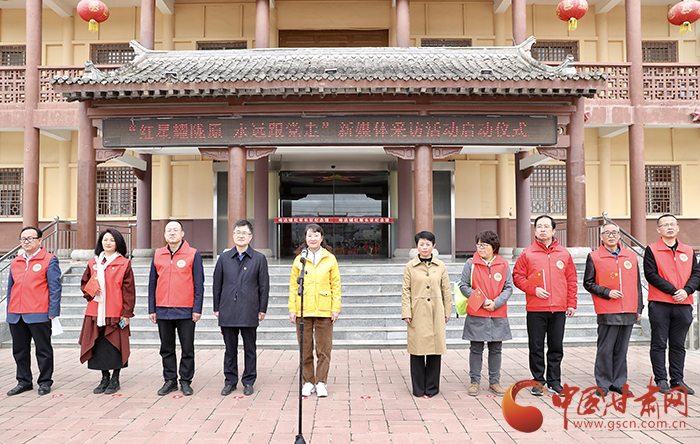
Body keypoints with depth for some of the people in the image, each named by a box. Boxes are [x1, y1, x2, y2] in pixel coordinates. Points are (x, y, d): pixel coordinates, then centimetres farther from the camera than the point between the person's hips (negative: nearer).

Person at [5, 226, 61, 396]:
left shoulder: (49, 260, -3)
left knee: (43, 350, 4)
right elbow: (11, 288, 19)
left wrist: (53, 311, -11)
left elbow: (55, 287, -6)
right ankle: (24, 381, 26)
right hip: (16, 315, 6)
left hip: (39, 315, -6)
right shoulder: (15, 262, 14)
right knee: (20, 350, 13)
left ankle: (45, 382, 15)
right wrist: (10, 311, 14)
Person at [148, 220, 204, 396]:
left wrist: (197, 309, -8)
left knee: (187, 348, 5)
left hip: (185, 311, -3)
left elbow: (199, 284, -2)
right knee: (166, 348, 11)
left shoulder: (193, 254, -2)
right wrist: (151, 309, 7)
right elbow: (152, 283, 12)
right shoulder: (158, 255, 9)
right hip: (163, 311, 3)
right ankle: (170, 380, 24)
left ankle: (186, 381, 17)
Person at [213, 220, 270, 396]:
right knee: (230, 349, 10)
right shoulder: (224, 258, 8)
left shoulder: (259, 259, 2)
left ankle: (248, 382, 19)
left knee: (250, 349, 7)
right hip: (228, 312, 2)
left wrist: (262, 309, -1)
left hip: (249, 312, -1)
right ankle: (230, 381, 22)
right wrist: (217, 308, 7)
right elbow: (217, 285, 11)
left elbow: (264, 286, 3)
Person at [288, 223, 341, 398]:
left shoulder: (330, 259, 4)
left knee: (324, 348, 2)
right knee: (305, 349, 7)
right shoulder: (299, 259, 5)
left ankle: (321, 382, 14)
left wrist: (336, 308, -3)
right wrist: (292, 309, 0)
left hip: (324, 311, -1)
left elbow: (336, 285, 4)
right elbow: (293, 286, 6)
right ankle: (308, 382, 20)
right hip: (303, 311, 1)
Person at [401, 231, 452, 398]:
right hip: (417, 313, -1)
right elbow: (405, 291, 1)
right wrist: (406, 313, -6)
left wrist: (447, 312, 8)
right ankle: (418, 388, 15)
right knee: (417, 349, 2)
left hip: (435, 313, 1)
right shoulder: (410, 266, 2)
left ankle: (432, 387, 19)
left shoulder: (440, 266, 6)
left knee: (435, 348, 5)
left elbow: (446, 291, 10)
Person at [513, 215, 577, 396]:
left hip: (559, 309, 2)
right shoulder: (527, 254, 1)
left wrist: (571, 303, 5)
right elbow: (517, 277, 1)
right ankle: (538, 381, 16)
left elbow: (571, 279, 10)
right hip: (535, 309, -2)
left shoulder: (564, 254, 7)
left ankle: (554, 380, 22)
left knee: (556, 347, 10)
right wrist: (533, 289, -13)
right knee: (536, 347, 4)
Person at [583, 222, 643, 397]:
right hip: (607, 312, -4)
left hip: (629, 312, 4)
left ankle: (619, 383, 20)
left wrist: (639, 308, 13)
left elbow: (637, 283, 16)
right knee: (605, 349, -1)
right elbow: (588, 283, 1)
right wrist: (607, 292, -12)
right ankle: (603, 384, 9)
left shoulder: (631, 256, 12)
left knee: (622, 349, 10)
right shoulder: (594, 257, 1)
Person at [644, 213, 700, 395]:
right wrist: (673, 290, -14)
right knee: (659, 344, 2)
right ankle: (661, 380, 10)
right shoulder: (651, 250, 0)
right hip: (659, 305, -4)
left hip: (683, 305, 4)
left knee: (678, 345, 10)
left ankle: (677, 380, 19)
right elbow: (651, 275, -8)